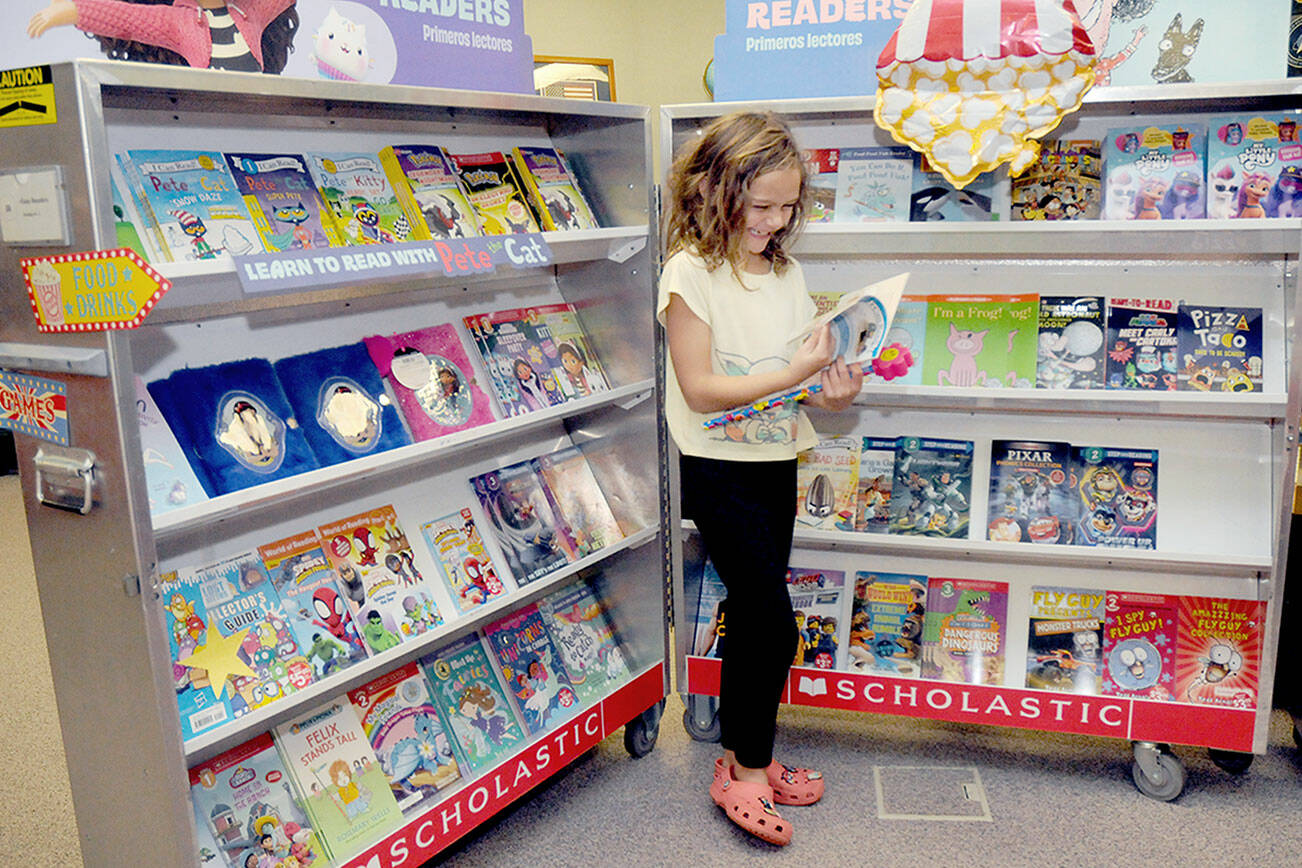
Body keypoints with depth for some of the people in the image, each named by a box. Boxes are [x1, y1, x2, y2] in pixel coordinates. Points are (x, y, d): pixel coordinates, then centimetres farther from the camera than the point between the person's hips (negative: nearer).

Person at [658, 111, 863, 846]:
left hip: (777, 464, 7)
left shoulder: (786, 271, 9)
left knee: (752, 618, 14)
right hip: (720, 471, -7)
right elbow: (699, 388, -17)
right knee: (773, 624, -6)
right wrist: (792, 373, -23)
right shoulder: (691, 273, -13)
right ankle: (746, 772, 13)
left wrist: (832, 390, -6)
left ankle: (745, 758, 30)